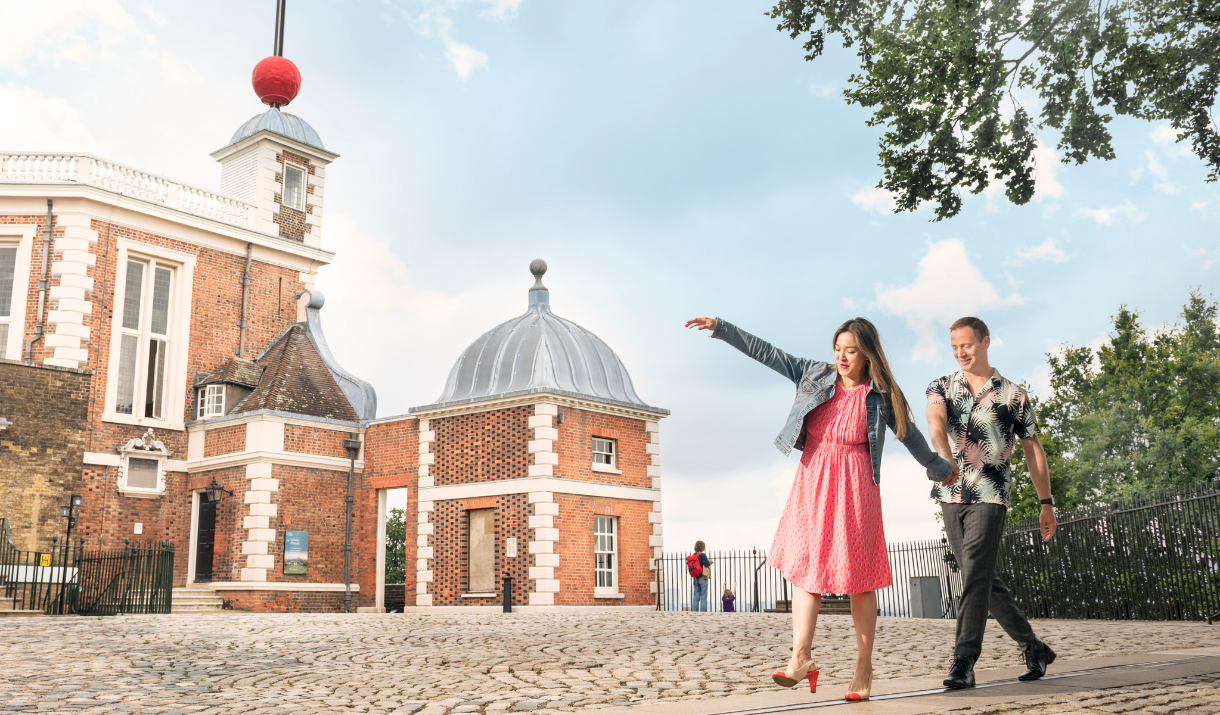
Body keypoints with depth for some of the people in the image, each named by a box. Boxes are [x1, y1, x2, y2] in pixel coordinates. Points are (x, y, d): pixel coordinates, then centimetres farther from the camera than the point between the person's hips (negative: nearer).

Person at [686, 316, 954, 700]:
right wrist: (720, 327, 5)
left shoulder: (880, 396, 2)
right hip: (813, 481, 3)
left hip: (854, 486, -3)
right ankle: (801, 656, -8)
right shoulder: (815, 375, 8)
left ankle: (864, 666, 5)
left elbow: (910, 435, 17)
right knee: (804, 564, -5)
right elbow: (765, 351, 7)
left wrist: (938, 468, 28)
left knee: (858, 574, -2)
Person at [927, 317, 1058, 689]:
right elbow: (936, 423, -15)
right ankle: (1033, 648, 24)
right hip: (950, 496, 4)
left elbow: (1033, 450, 9)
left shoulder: (1013, 395, 3)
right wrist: (945, 458, -37)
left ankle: (964, 662, -16)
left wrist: (1047, 504, 8)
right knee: (985, 580, 10)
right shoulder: (941, 387, 6)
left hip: (989, 496, -4)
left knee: (976, 575, -15)